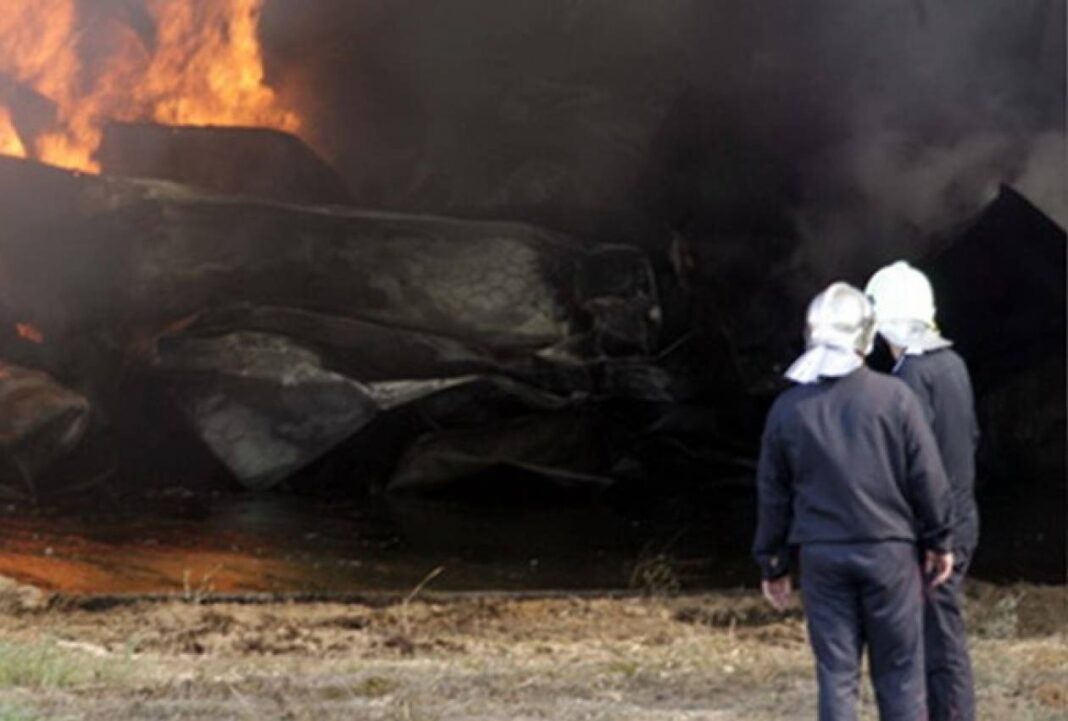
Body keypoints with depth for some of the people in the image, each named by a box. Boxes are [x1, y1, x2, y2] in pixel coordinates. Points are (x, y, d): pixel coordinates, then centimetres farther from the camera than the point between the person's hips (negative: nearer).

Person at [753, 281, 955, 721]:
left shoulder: (788, 408, 0)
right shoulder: (894, 397, -7)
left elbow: (772, 495, 6)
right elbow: (927, 478, -3)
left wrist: (772, 564, 16)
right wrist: (938, 541, 10)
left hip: (822, 556, 2)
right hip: (890, 552, -2)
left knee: (835, 673, 5)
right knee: (900, 673, 7)